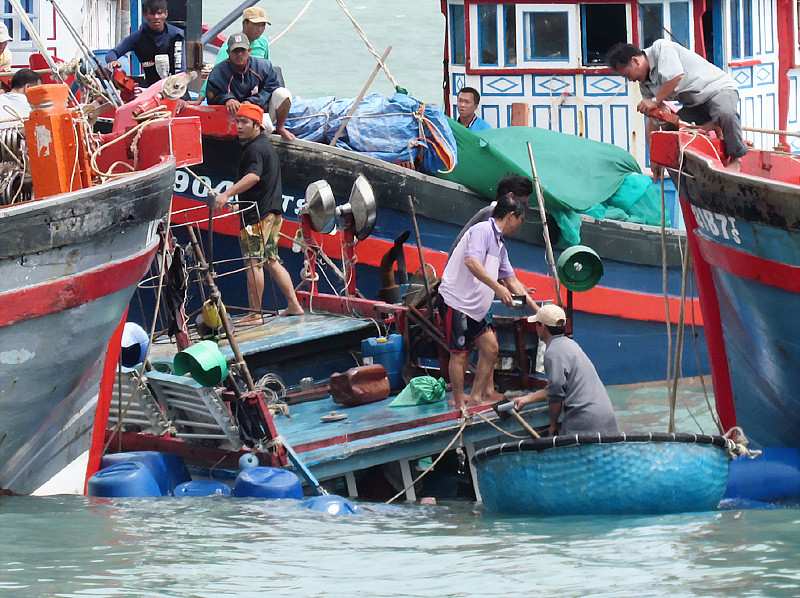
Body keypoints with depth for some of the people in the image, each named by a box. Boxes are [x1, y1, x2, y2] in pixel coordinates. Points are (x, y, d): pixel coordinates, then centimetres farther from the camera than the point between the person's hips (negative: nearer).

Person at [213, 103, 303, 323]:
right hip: (273, 212, 10)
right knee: (271, 261, 15)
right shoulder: (267, 145, 19)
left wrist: (227, 194, -40)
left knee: (253, 263, -7)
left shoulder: (255, 149, -14)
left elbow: (253, 176, -31)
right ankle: (294, 305, 16)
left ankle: (255, 314, -7)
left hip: (257, 214, -10)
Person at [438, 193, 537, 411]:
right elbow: (471, 261, -29)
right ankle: (459, 404, 1)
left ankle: (477, 396, 14)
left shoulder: (499, 244, 19)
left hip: (475, 308, 10)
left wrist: (536, 309, 26)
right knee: (459, 353, -5)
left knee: (490, 348, 7)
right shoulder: (482, 230, -12)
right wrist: (497, 287, -31)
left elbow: (511, 280, 26)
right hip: (456, 301, -10)